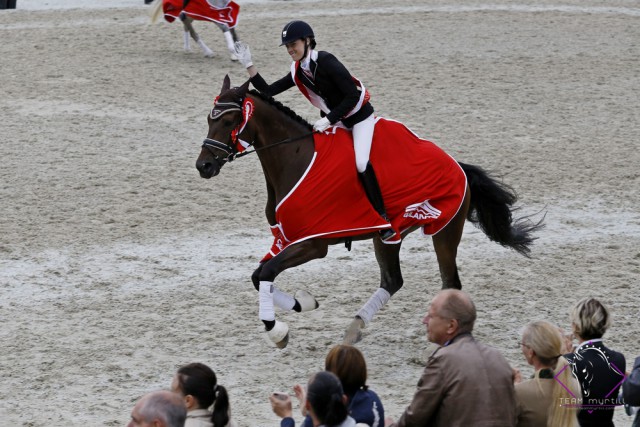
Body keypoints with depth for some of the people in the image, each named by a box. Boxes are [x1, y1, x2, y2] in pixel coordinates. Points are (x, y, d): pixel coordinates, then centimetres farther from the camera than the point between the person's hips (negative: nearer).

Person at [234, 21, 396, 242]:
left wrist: (328, 120, -27)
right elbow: (268, 91, 3)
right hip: (334, 120, 9)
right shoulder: (297, 72, 0)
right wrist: (248, 65, -6)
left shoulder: (325, 62, -23)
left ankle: (383, 217, -17)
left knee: (361, 162, -25)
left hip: (359, 116, -9)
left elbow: (353, 95, -25)